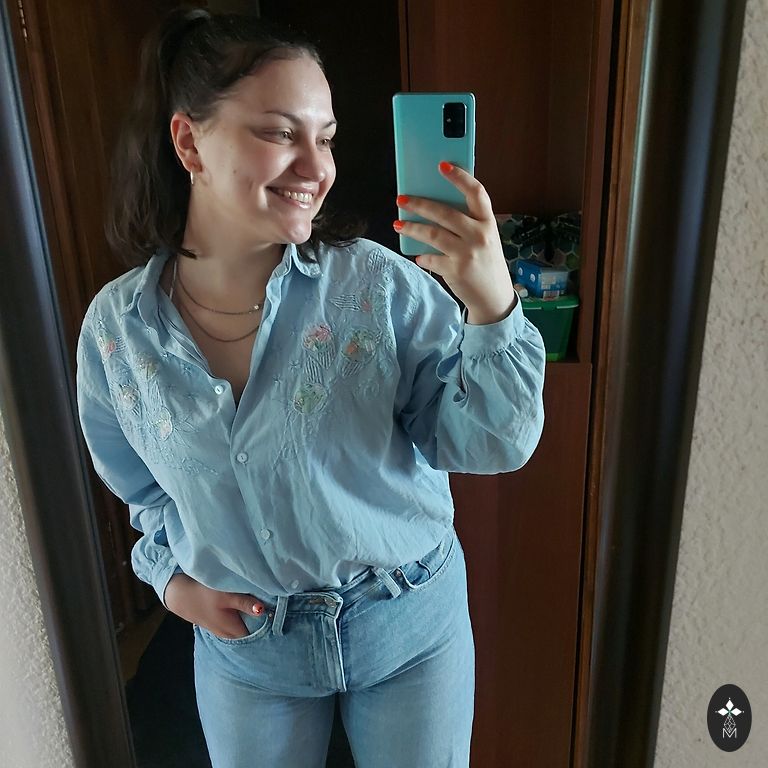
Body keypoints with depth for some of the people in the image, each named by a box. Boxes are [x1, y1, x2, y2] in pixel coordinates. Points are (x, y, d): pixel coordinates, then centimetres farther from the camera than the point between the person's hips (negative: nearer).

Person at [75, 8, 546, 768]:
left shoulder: (378, 285, -20)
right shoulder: (114, 327, -11)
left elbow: (491, 447, -20)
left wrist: (492, 307, -35)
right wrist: (171, 575, -4)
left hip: (409, 625, -1)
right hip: (241, 641, 2)